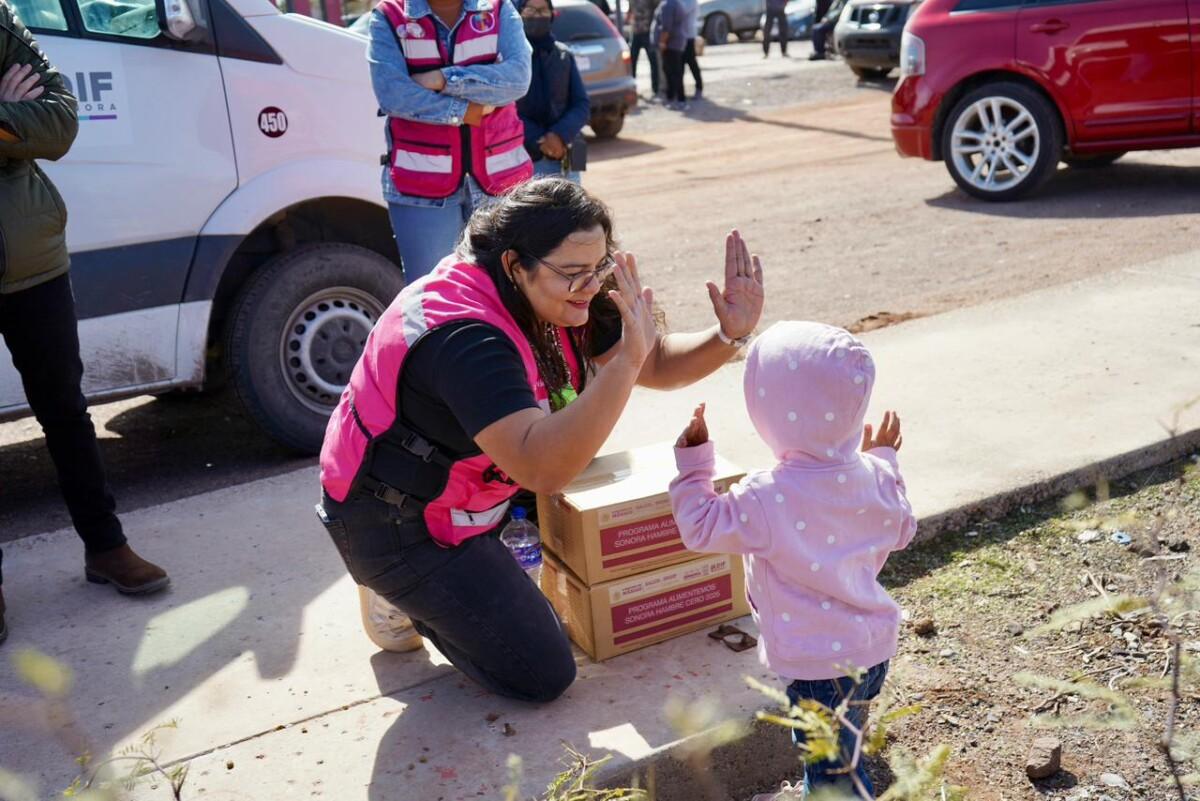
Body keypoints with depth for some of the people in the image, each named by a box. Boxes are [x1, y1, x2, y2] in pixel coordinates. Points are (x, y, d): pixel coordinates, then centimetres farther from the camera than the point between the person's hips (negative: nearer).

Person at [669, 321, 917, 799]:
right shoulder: (873, 477, -8)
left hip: (818, 665, -7)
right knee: (847, 750, 29)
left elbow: (701, 527, -13)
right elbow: (901, 532, 11)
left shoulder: (767, 500, -27)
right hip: (875, 649, 7)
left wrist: (692, 458, -6)